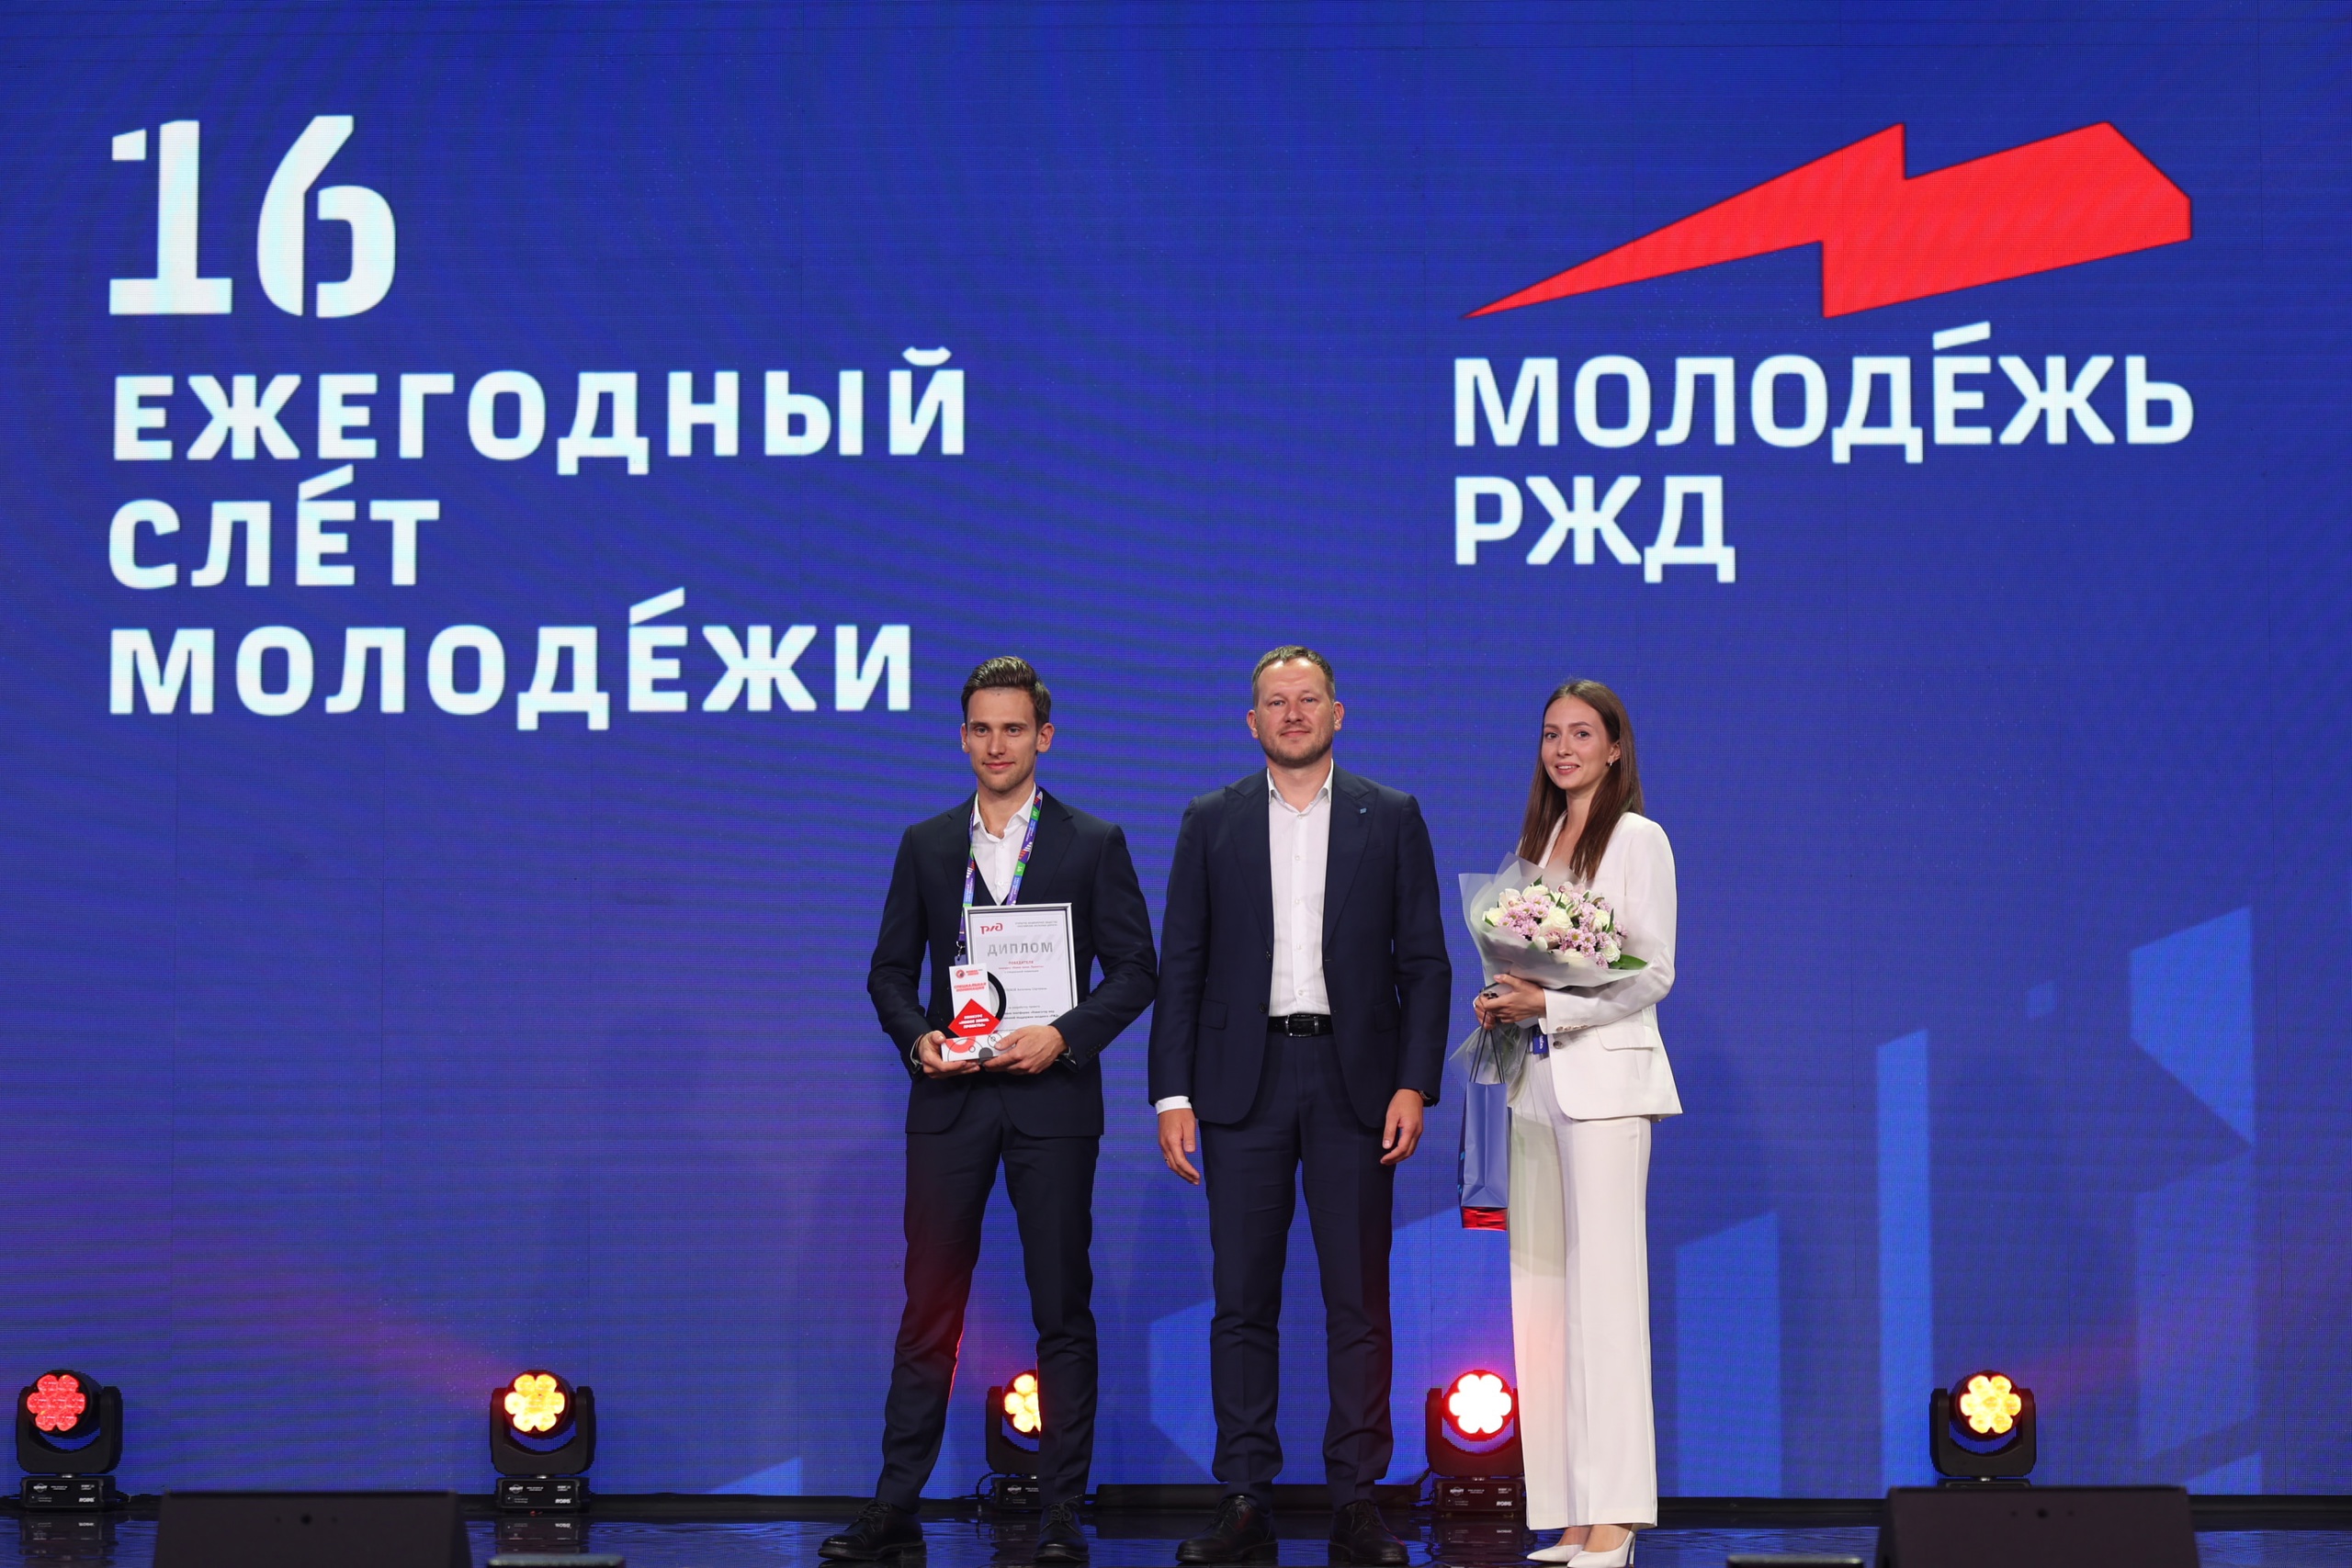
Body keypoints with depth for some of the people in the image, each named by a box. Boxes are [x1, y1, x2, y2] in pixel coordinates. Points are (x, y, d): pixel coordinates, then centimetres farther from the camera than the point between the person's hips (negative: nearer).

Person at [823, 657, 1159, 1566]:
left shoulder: (1093, 844, 4)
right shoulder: (926, 846, 11)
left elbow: (1136, 968, 1)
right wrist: (917, 1037, -7)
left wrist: (1066, 1035, -13)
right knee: (930, 1309, 3)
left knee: (1063, 1312, 2)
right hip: (950, 1099, 2)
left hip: (1052, 1097, -2)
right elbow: (890, 970, 12)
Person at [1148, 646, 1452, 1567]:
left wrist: (1415, 1085, -6)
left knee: (1359, 1300, 0)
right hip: (1244, 1079, 1)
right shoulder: (1211, 823, 9)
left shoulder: (1391, 819, 7)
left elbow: (1424, 962, 4)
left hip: (1354, 1080, -1)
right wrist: (1172, 1095, -2)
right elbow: (1181, 966, 7)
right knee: (1243, 1300, 1)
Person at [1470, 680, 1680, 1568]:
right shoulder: (1533, 844, 18)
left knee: (1603, 1289, -11)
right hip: (1536, 1078, 7)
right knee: (1540, 1293, 2)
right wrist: (1503, 1006, 1)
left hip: (1604, 1075, -7)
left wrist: (1551, 1005, -16)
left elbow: (1653, 972, -7)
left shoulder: (1637, 839, -2)